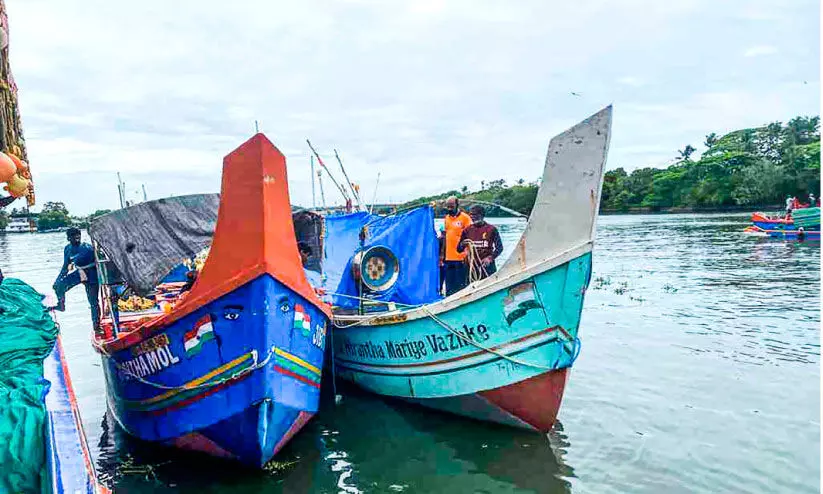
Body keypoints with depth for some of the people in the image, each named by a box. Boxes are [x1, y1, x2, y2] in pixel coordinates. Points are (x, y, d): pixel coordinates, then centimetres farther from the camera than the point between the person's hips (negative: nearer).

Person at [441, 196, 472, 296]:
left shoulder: (465, 217, -5)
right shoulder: (446, 218, 13)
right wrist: (442, 255, 16)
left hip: (461, 258, -6)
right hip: (448, 258, 6)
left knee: (461, 287, 0)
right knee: (449, 289, 12)